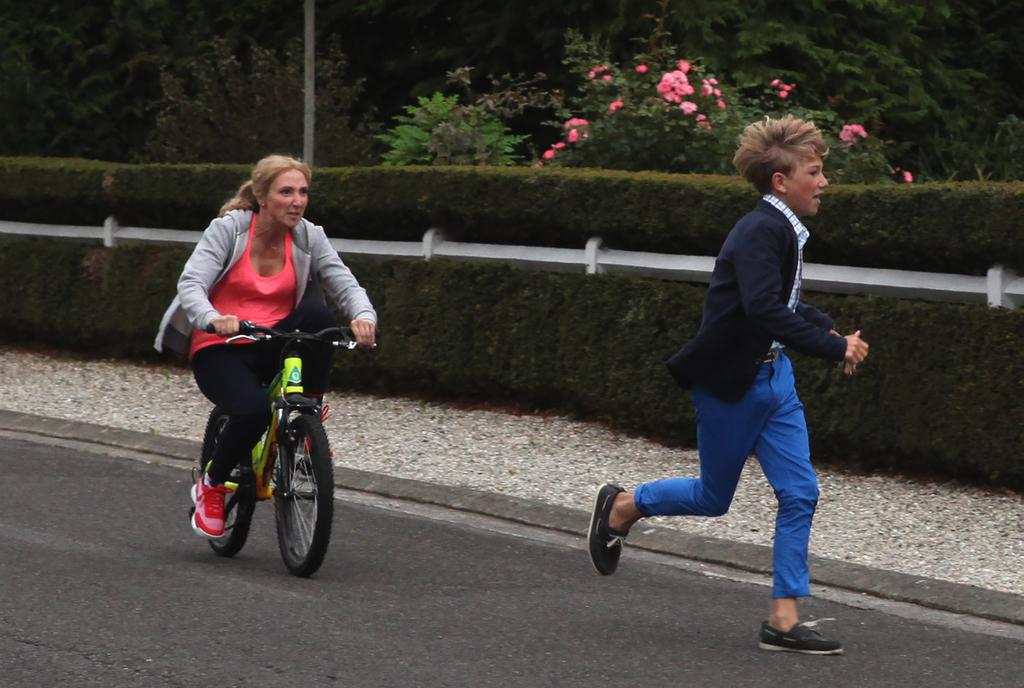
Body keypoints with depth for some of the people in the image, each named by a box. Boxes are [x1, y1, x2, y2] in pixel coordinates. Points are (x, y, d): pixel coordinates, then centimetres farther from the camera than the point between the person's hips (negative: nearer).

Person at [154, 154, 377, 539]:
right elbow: (191, 284, -19)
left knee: (317, 314, -30)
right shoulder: (227, 229, -9)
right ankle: (210, 487, -3)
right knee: (253, 411, -34)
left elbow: (345, 284, -9)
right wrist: (213, 319, -41)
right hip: (219, 350, -3)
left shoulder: (308, 237, 0)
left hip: (270, 348, 3)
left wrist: (364, 316, -33)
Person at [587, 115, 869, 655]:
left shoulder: (786, 230, 7)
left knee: (800, 493, 1)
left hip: (772, 376, 8)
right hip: (730, 381, -8)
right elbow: (764, 310, -34)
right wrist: (834, 348, -30)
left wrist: (830, 331, 7)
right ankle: (622, 507, 34)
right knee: (713, 498, 8)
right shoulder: (759, 232, -22)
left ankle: (784, 620, 4)